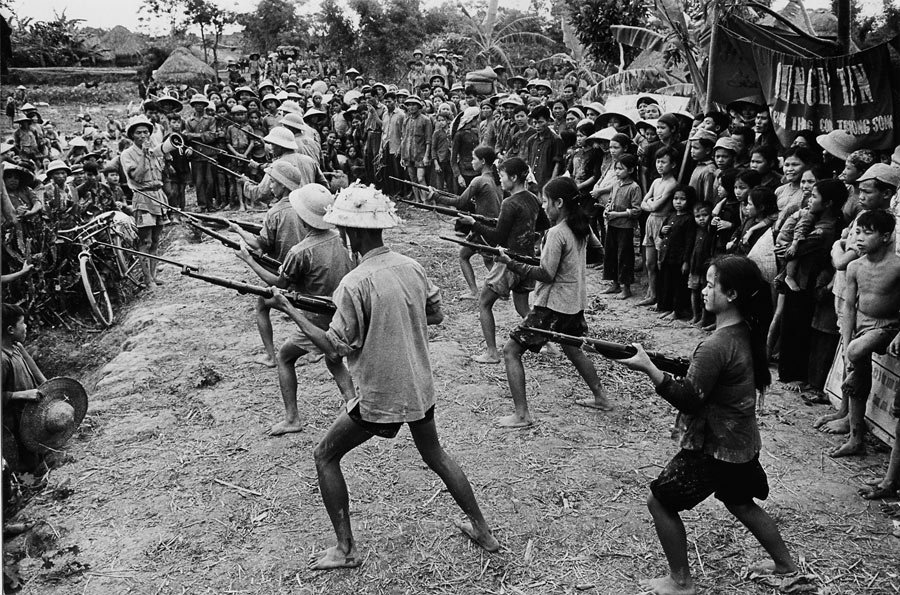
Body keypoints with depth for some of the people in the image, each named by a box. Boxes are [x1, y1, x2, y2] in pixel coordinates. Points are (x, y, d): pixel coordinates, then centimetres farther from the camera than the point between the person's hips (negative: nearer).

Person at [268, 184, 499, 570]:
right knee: (436, 456, 25)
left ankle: (345, 549, 16)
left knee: (325, 457, 13)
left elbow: (333, 347, -15)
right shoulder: (411, 267, -1)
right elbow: (436, 315, 12)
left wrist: (290, 310, -8)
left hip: (379, 397, -6)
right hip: (419, 388, 6)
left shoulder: (356, 283, -20)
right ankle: (482, 531, 33)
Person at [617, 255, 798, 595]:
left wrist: (647, 368, -26)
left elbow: (688, 399, -24)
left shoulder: (717, 346, -28)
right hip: (741, 442, 9)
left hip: (715, 448, -9)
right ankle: (785, 563, 46)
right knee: (740, 503, 29)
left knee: (660, 500, 5)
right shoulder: (746, 332, 0)